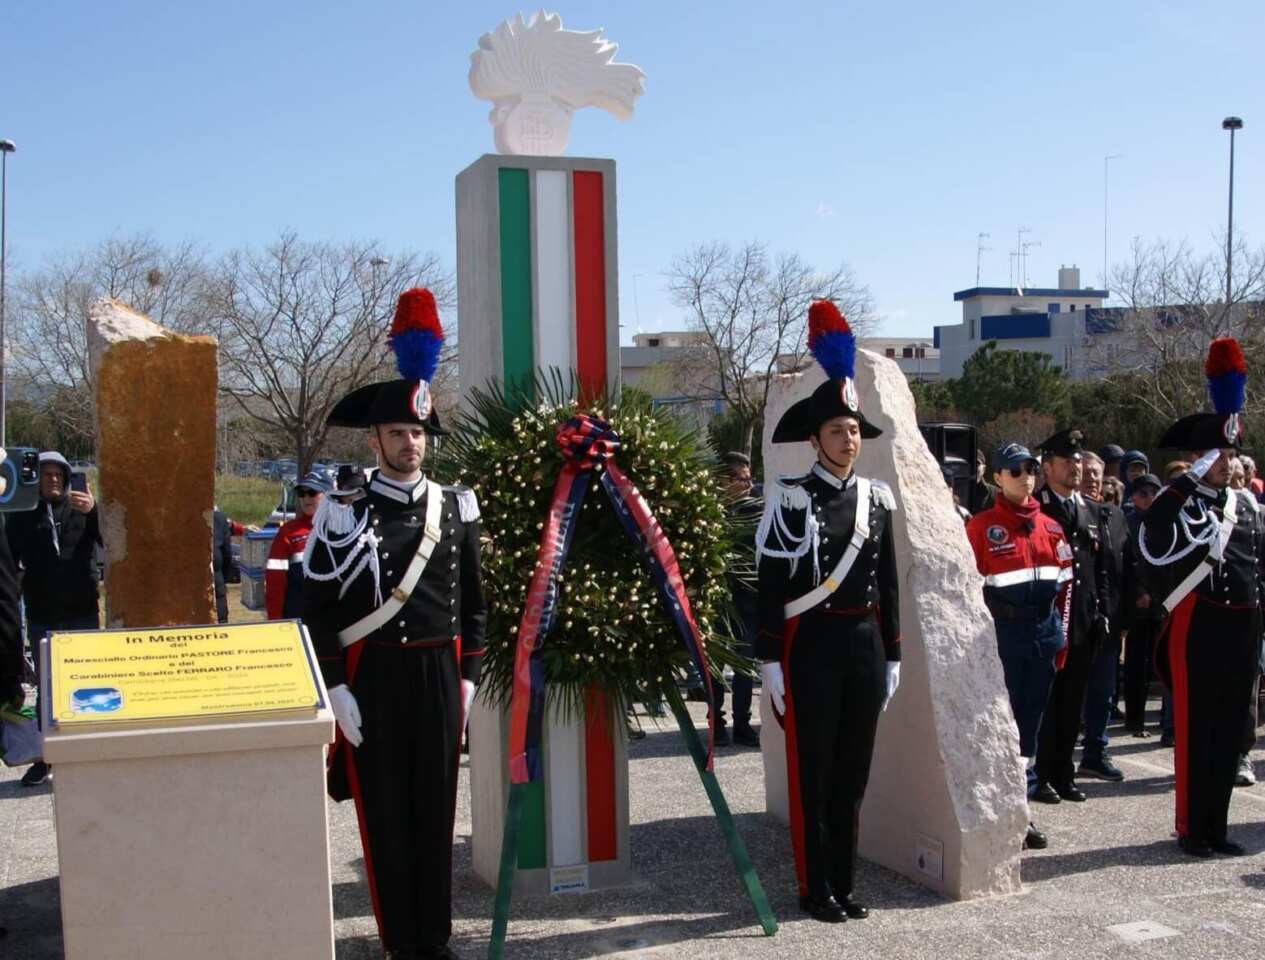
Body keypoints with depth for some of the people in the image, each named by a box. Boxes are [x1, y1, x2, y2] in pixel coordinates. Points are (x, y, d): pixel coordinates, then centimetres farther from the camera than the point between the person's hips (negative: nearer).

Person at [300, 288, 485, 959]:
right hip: (371, 680, -2)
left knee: (436, 809, 9)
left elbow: (472, 601, 11)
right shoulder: (343, 513, -2)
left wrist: (467, 676, 6)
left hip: (439, 675, 3)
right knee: (384, 814, 5)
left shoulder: (456, 507, 7)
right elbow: (318, 608, -3)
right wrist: (336, 688, -8)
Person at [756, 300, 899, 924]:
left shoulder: (877, 498, 9)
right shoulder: (790, 497, -6)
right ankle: (815, 890, 14)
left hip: (865, 643, 5)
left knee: (853, 771, 11)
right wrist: (769, 660, -11)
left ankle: (844, 884, 23)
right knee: (811, 771, 3)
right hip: (810, 644, -5)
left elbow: (887, 584, 13)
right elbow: (770, 585, -8)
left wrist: (892, 655, 11)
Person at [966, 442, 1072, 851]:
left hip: (1043, 630, 5)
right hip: (1003, 632, -5)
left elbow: (1064, 583, 14)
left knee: (1031, 719, 11)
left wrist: (1060, 633, 11)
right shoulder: (982, 526, -5)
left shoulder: (1050, 527, 11)